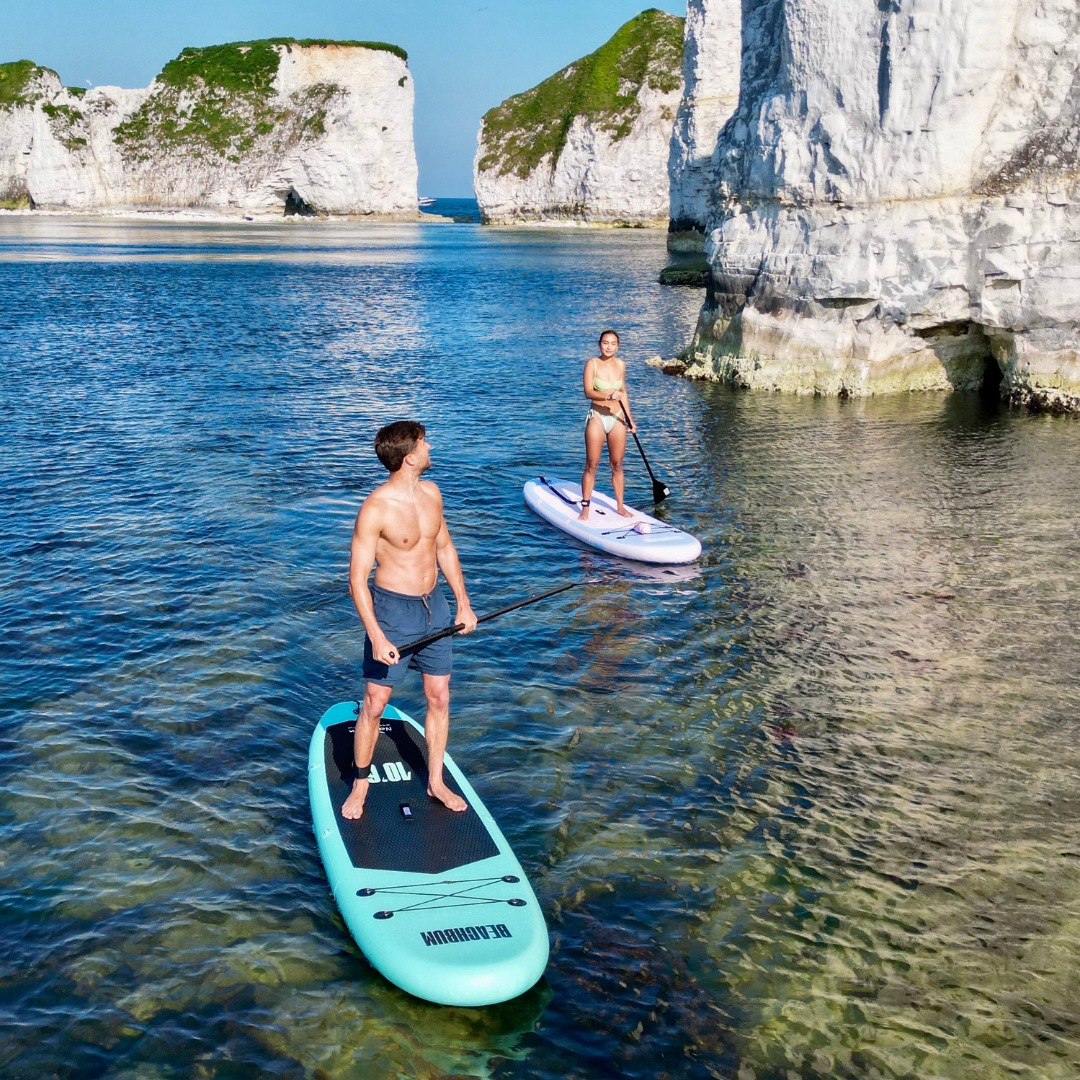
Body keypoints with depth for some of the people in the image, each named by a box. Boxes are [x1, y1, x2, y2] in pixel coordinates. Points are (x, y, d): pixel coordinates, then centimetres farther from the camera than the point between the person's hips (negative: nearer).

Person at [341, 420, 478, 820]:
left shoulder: (431, 493, 2)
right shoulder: (375, 509, -20)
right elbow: (357, 579, -19)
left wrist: (463, 602, 14)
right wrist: (377, 638, -24)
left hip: (434, 606, 6)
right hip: (392, 610, -6)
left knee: (439, 698, 11)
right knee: (375, 704, 2)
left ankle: (435, 782, 27)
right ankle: (360, 785, 21)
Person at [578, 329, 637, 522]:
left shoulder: (621, 365, 5)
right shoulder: (592, 364, -8)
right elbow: (588, 392, -18)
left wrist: (629, 418, 15)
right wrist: (608, 395, -33)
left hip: (617, 418, 4)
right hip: (597, 417, -4)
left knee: (617, 465, 9)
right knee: (591, 465, -1)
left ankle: (620, 506, 19)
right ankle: (585, 508, 6)